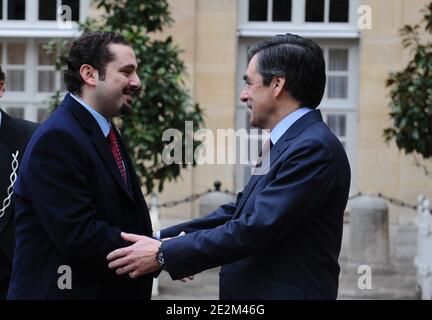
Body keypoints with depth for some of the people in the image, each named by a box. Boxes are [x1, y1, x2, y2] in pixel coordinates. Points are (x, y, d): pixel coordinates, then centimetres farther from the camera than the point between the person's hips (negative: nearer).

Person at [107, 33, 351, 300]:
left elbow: (255, 228, -23)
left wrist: (163, 254, -18)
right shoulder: (292, 143, 13)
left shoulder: (315, 148, -19)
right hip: (260, 290, 9)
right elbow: (239, 213, 13)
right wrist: (159, 240, 6)